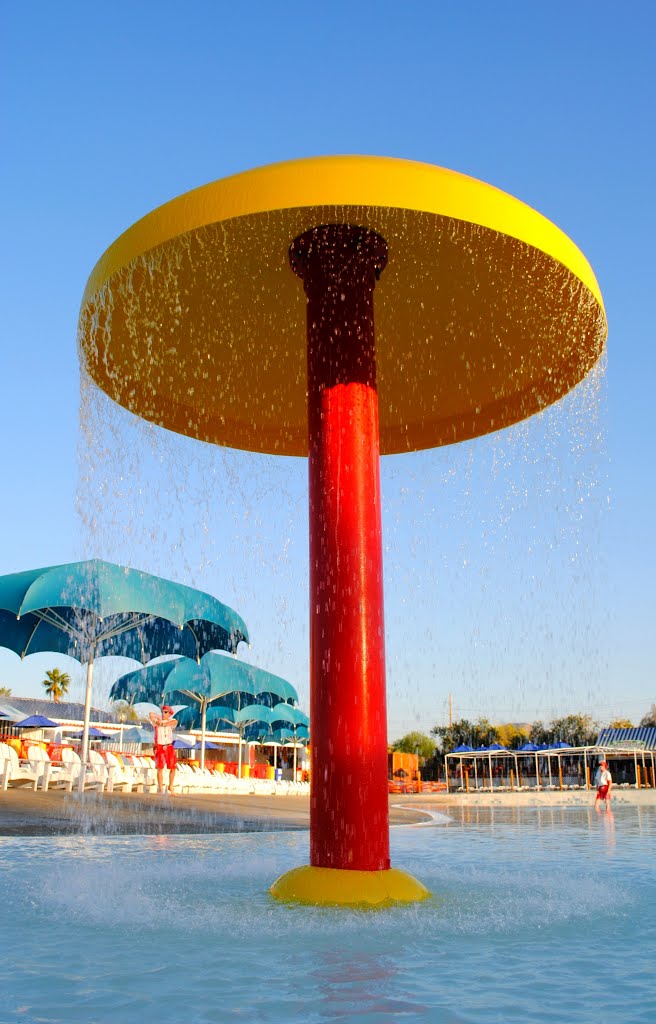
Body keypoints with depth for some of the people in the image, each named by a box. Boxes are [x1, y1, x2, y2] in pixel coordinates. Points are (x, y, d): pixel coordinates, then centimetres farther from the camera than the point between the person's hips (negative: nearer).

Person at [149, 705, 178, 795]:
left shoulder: (171, 721, 6)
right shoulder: (157, 721, 1)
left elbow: (175, 722, -19)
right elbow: (151, 714, -17)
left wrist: (161, 724, -20)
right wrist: (159, 717, -4)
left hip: (169, 747, 3)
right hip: (160, 747, -3)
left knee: (173, 768, 4)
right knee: (160, 768, -11)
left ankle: (171, 787, 20)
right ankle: (161, 788, -7)